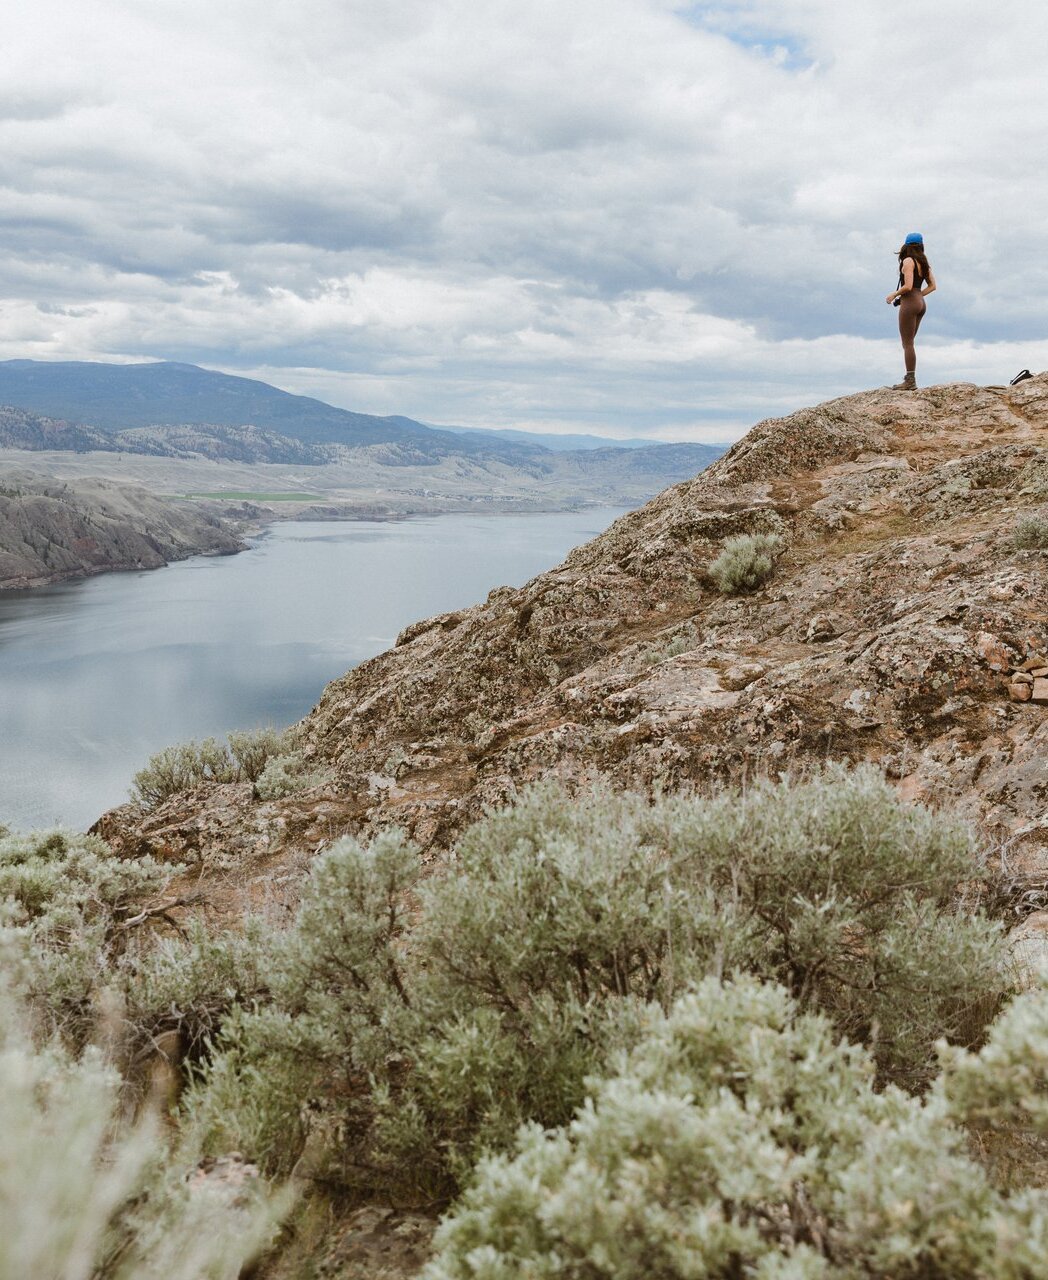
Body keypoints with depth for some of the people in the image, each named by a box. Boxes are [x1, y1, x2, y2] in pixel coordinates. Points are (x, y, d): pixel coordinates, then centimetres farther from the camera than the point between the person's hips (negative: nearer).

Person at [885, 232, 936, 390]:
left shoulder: (908, 261, -10)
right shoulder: (923, 262, 14)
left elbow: (908, 286, -19)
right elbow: (932, 286, 13)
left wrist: (894, 295, -5)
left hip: (909, 303, -9)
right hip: (920, 303, 9)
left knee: (907, 343, -6)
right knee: (909, 343, 15)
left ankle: (910, 381, -8)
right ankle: (910, 378, 16)